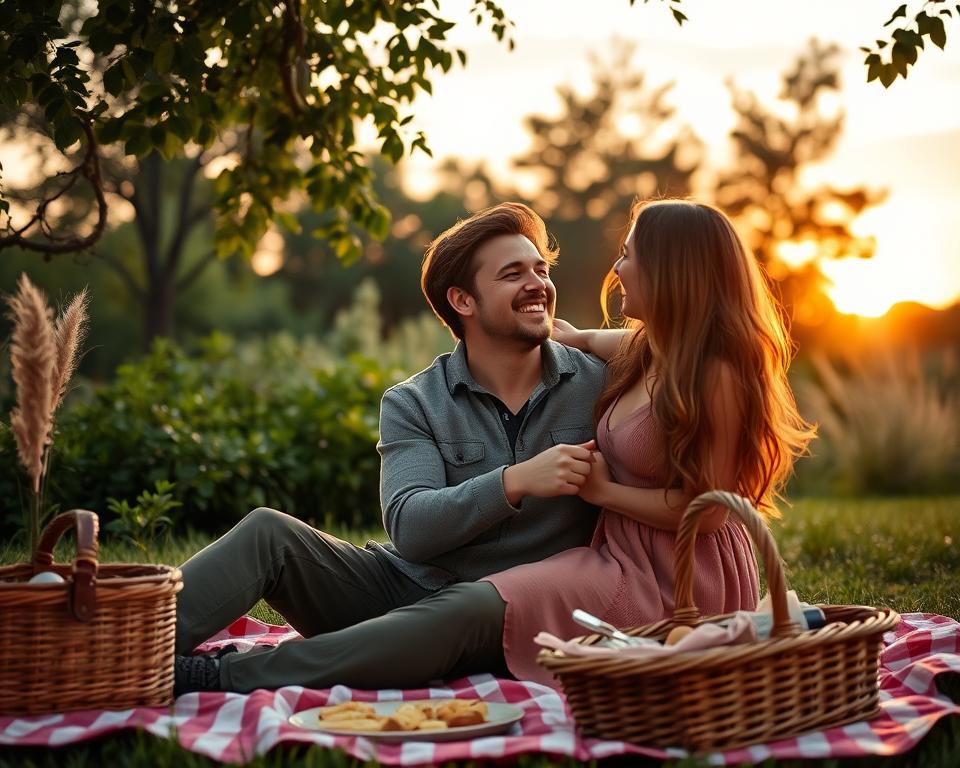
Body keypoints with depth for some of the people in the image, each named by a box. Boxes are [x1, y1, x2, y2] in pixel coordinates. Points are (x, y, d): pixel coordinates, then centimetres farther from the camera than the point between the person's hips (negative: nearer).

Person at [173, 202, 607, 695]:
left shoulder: (597, 385, 1)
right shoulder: (412, 404, 0)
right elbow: (409, 527, -16)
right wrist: (516, 482, -28)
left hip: (506, 615, -2)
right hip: (402, 583, 2)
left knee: (475, 606, -37)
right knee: (269, 532, -19)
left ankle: (225, 676, -39)